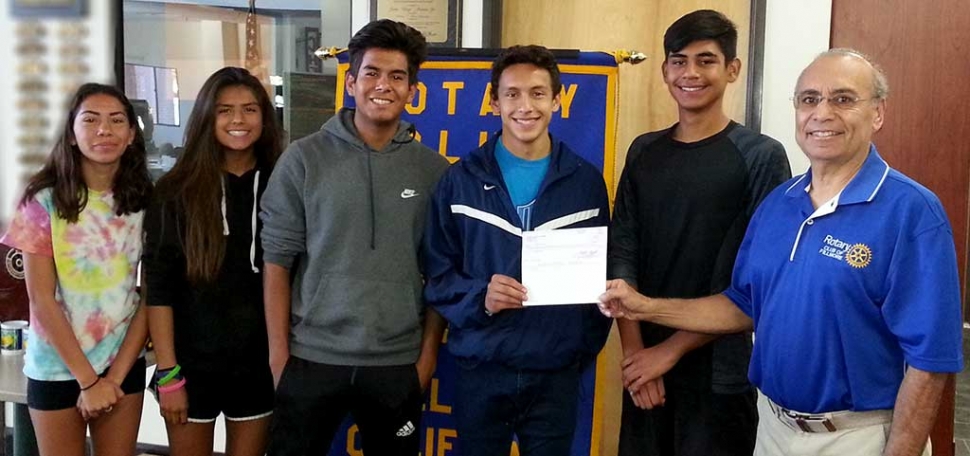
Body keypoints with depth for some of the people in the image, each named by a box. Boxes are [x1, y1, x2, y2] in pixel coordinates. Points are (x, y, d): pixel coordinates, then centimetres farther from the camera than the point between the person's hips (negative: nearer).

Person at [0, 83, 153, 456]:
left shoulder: (144, 202, -3)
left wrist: (116, 376, -9)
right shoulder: (44, 201, -10)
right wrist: (88, 379, -12)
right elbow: (42, 299, -11)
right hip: (57, 367, -2)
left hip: (125, 364, 2)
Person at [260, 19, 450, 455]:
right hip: (312, 357, -1)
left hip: (398, 363, 1)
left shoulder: (433, 169, 1)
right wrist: (278, 353, -5)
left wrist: (428, 354, 0)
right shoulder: (304, 158, -3)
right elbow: (277, 260, -2)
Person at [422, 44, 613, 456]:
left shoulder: (586, 182, 2)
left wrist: (586, 346, 0)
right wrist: (478, 297, -17)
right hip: (480, 369, 0)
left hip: (557, 373, 1)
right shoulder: (461, 180, -1)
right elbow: (436, 274, 0)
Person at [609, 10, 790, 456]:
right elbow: (622, 254, 2)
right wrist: (634, 350, -9)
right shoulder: (644, 152, 6)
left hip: (718, 373, -4)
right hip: (646, 368, 4)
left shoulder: (761, 156, -7)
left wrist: (671, 349, -12)